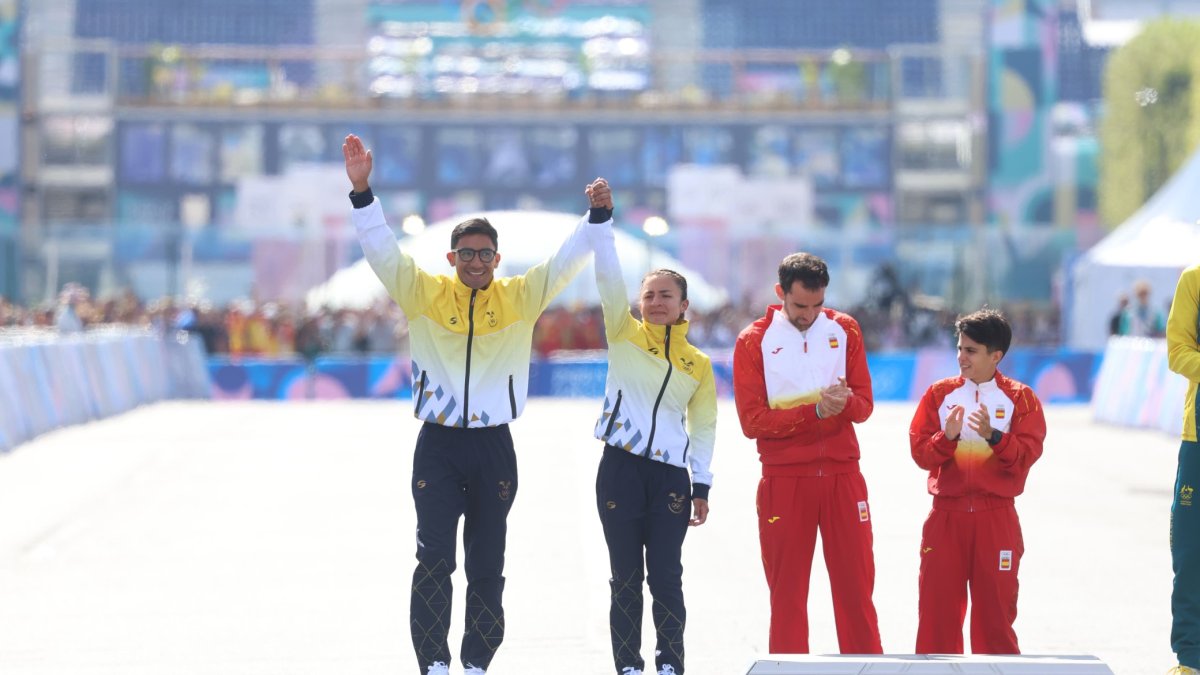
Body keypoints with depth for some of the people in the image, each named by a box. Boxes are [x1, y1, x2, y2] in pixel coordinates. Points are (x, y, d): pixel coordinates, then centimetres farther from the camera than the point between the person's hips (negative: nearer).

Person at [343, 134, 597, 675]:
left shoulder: (519, 298, 4)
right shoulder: (425, 294, 1)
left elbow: (568, 261, 1)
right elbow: (382, 250, -7)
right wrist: (362, 190, -19)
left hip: (493, 446, 2)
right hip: (438, 445, -2)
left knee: (487, 564, 7)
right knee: (435, 556, -9)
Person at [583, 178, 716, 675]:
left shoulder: (699, 365, 9)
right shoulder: (624, 335, 4)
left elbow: (703, 428, 15)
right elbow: (609, 277, -8)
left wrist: (702, 487, 10)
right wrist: (601, 217, -20)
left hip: (671, 476, 1)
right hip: (620, 468, -1)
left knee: (666, 576, 0)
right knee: (625, 577, 2)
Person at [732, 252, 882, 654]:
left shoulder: (844, 330, 7)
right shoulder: (753, 342, -1)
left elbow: (864, 405, 5)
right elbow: (753, 421, -7)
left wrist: (845, 402, -19)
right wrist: (815, 411, -17)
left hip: (842, 476, 2)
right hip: (784, 481, -2)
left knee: (856, 585, 1)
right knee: (787, 591, 1)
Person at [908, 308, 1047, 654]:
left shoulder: (1020, 398, 2)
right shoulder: (940, 393, 6)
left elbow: (1026, 455, -7)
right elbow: (920, 452, 0)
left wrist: (994, 437, -23)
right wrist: (947, 437, -19)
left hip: (997, 518, -1)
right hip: (946, 514, 1)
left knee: (995, 606, 1)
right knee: (937, 605, 0)